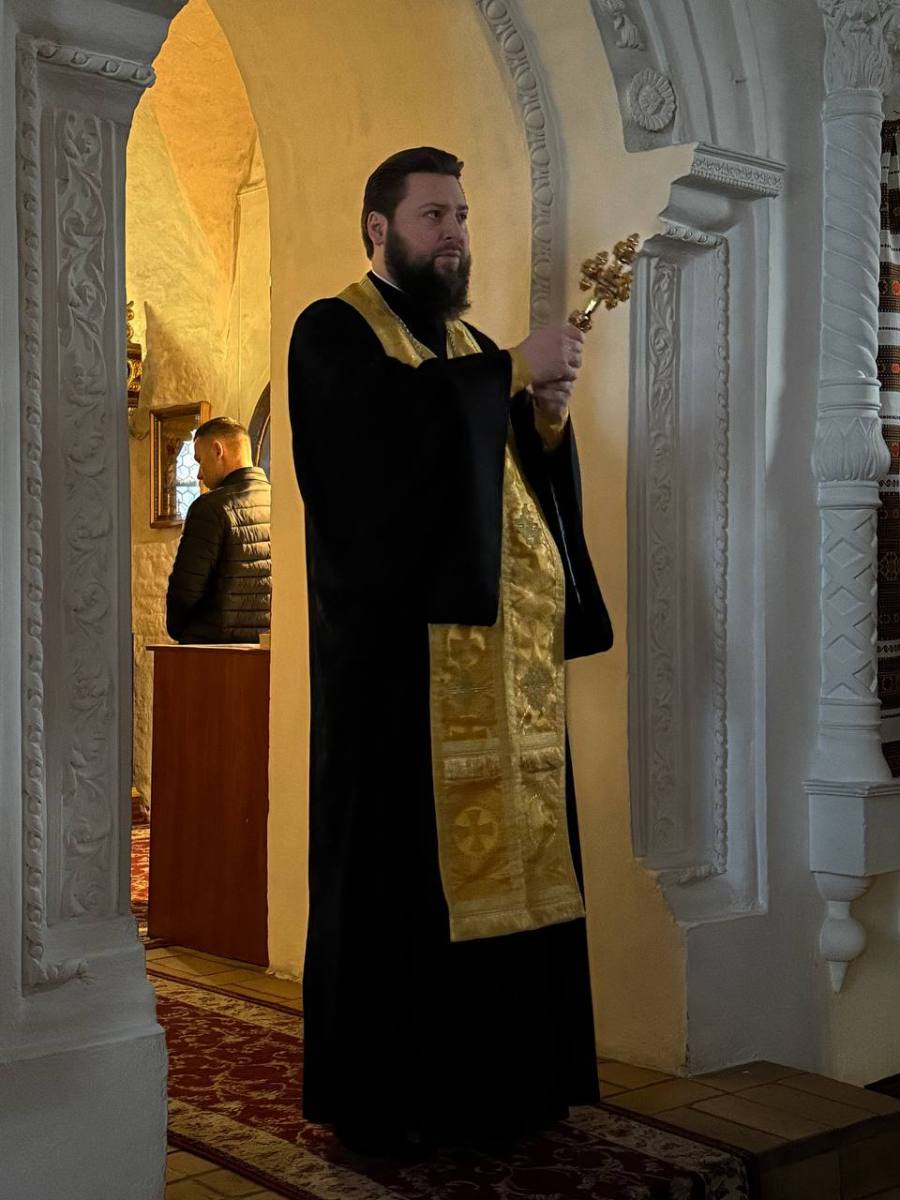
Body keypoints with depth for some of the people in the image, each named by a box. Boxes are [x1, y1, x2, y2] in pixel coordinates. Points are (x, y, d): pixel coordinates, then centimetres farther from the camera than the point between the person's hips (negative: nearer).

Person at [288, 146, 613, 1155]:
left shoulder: (472, 347, 23)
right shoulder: (334, 331, 1)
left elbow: (526, 478, 18)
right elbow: (389, 417, -21)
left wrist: (548, 416, -1)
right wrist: (513, 372, -14)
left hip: (502, 653, 7)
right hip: (402, 642, -7)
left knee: (501, 853, 5)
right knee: (402, 855, -6)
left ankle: (493, 1079, 15)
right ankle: (379, 1097, 5)